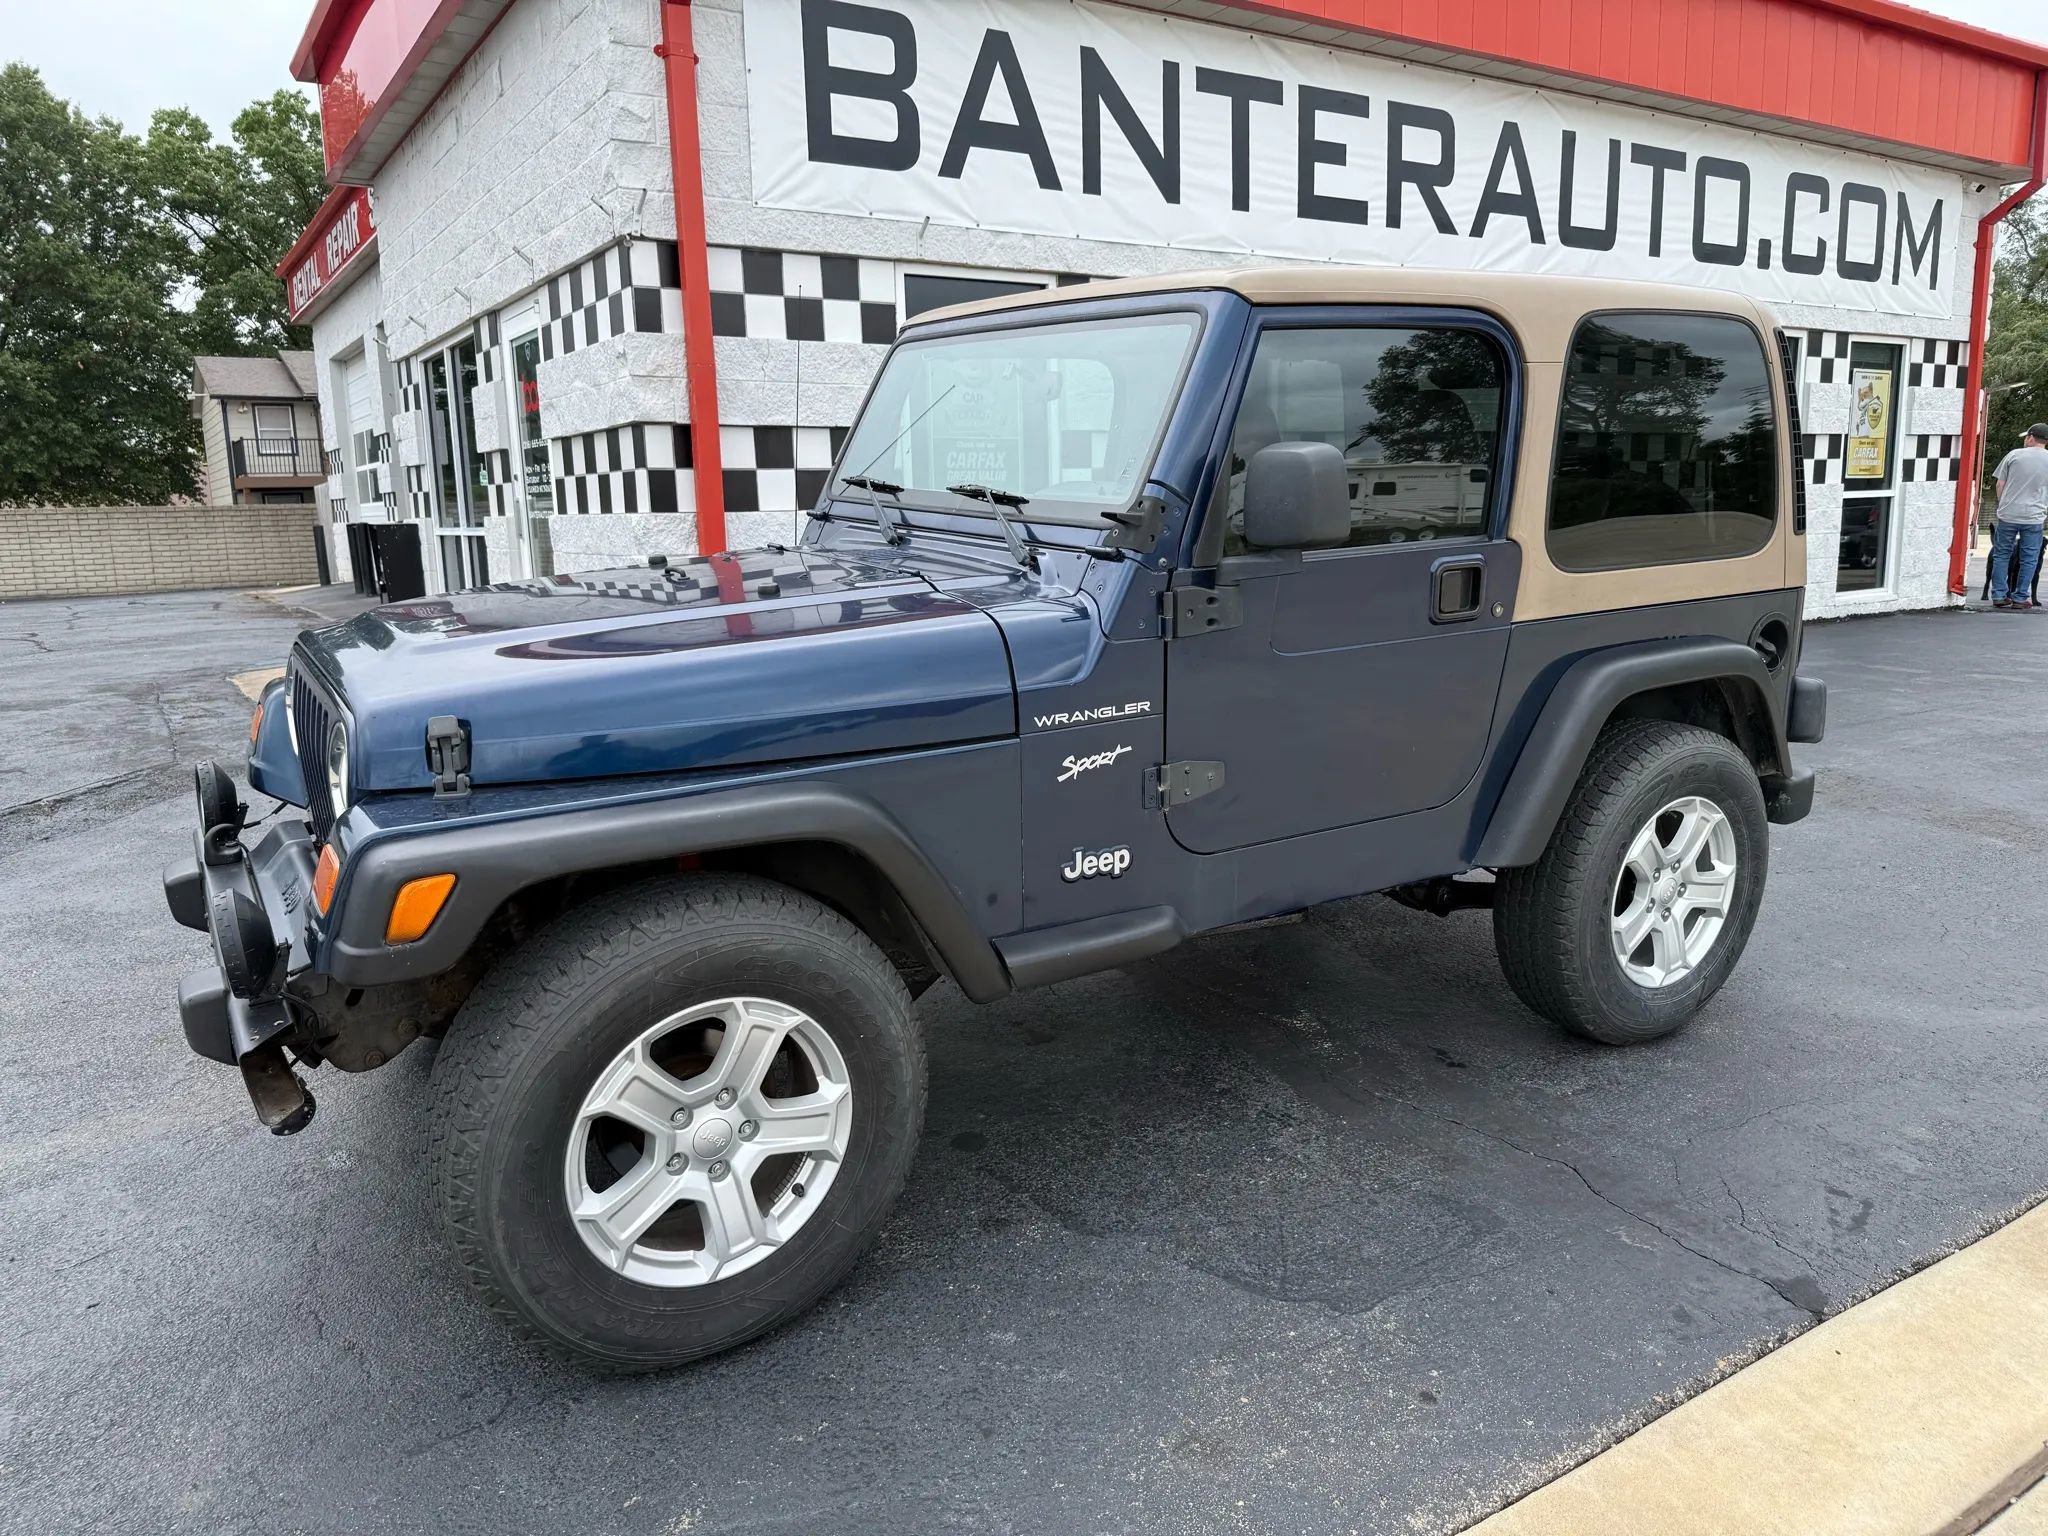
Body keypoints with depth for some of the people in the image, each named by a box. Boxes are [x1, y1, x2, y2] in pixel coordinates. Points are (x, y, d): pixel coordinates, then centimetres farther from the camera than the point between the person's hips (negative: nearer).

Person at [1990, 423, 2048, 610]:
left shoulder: (2014, 455, 0)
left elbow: (2000, 485, 2)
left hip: (2008, 515, 0)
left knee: (2002, 555, 9)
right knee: (2029, 559, 6)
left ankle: (1999, 595, 8)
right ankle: (2020, 598, 7)